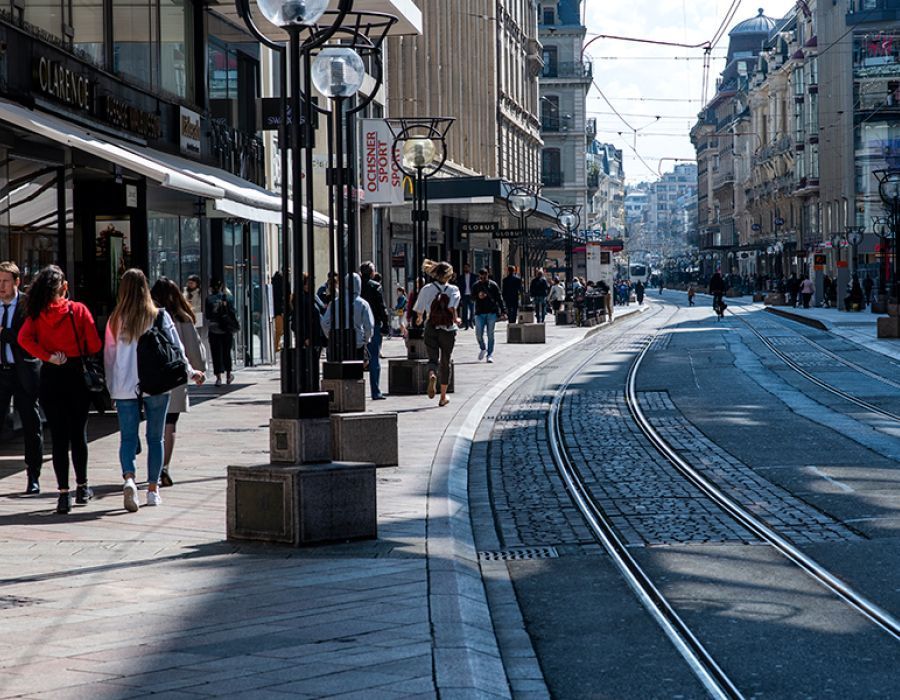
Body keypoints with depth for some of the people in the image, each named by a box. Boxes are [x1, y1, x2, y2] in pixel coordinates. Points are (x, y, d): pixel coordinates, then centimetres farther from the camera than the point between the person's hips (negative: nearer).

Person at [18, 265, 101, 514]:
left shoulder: (37, 313, 0)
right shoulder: (79, 310, -4)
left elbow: (24, 338, -15)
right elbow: (94, 346, -6)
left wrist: (48, 356, -13)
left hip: (50, 376, 1)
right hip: (76, 374, -1)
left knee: (58, 436, 3)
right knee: (78, 433, 13)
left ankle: (64, 493, -4)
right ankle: (82, 487, 22)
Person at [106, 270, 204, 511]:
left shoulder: (116, 320, 0)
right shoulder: (160, 316, -3)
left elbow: (109, 355, 5)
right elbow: (176, 347, 0)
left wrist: (112, 389, 15)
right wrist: (191, 372, 14)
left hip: (125, 387, 0)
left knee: (128, 436, 3)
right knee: (155, 437, 11)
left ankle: (129, 478, -21)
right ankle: (153, 489, 14)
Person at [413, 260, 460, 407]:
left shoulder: (427, 289, 1)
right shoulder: (453, 289, -5)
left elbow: (419, 310, 5)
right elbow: (452, 307, -21)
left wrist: (420, 318, 26)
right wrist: (456, 319, -4)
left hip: (431, 328, 1)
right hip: (448, 329, -1)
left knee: (433, 358, 7)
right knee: (445, 362, 12)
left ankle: (431, 375, -30)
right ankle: (443, 397, 18)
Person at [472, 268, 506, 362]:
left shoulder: (493, 285, 2)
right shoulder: (475, 286, 7)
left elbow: (499, 298, 5)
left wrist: (503, 311, 0)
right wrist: (478, 296, -15)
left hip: (492, 313, -1)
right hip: (479, 313, 1)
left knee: (490, 334, -1)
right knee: (478, 333, -3)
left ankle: (490, 355, 5)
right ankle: (483, 348, 25)